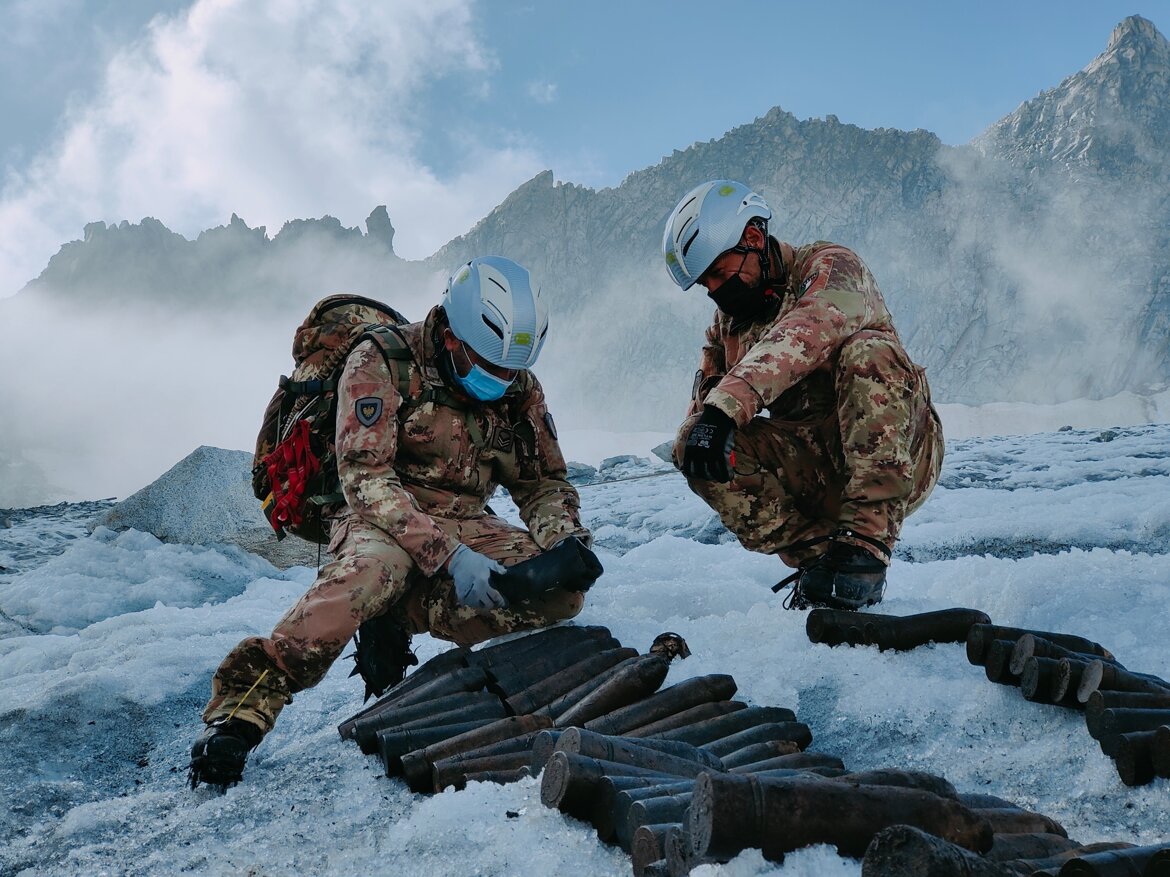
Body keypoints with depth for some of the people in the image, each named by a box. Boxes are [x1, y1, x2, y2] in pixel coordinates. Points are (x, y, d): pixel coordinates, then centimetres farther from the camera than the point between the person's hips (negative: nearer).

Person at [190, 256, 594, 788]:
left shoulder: (521, 390, 4)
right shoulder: (380, 364, -12)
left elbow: (544, 481, 13)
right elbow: (366, 478, -20)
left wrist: (564, 537, -11)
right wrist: (449, 555, -32)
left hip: (467, 526, 5)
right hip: (382, 521, -5)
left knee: (563, 590, -20)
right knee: (378, 566, -41)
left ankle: (400, 617, -20)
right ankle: (245, 701, -37)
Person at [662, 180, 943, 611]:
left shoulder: (830, 267, -5)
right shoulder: (727, 327, 15)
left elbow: (804, 336, -27)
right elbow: (702, 408, 9)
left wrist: (726, 405, -42)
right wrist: (696, 435, -18)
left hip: (896, 463, -4)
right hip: (817, 479, 5)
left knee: (868, 351, -32)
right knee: (694, 445, -17)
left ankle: (866, 541, -35)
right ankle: (819, 557, -18)